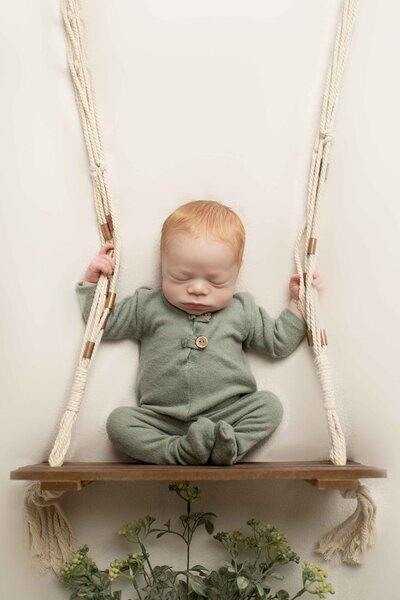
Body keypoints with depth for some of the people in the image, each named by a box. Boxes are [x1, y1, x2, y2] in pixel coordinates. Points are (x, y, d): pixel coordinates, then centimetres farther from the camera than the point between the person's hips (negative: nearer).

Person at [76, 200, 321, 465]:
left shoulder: (242, 311, 9)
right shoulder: (148, 306, 7)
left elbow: (279, 341, 18)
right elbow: (104, 322, 14)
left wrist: (298, 302, 11)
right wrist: (93, 281, 6)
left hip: (227, 416, 1)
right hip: (161, 421, 0)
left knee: (269, 404, -20)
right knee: (119, 420, -21)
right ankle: (178, 451, -31)